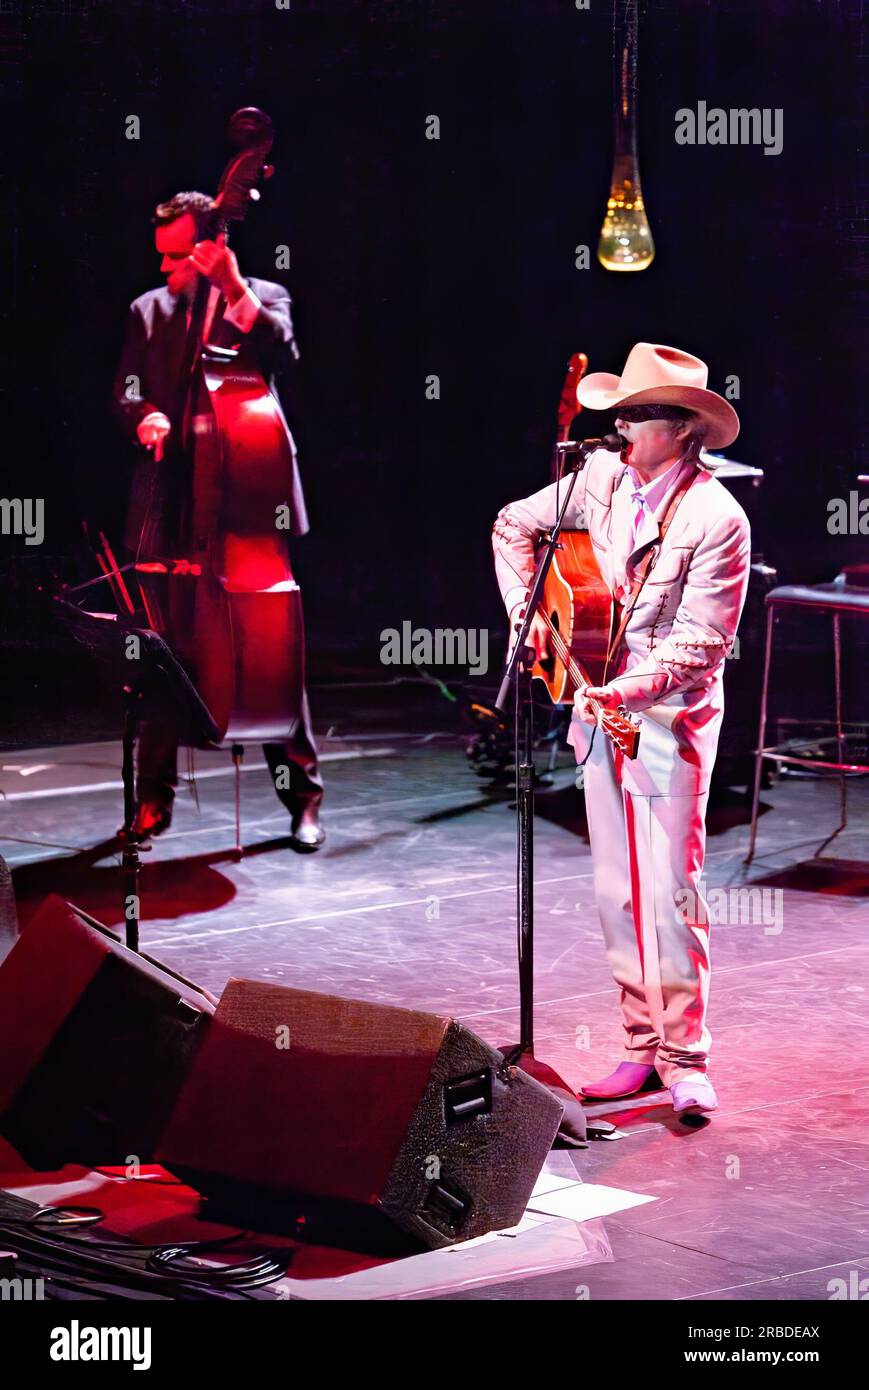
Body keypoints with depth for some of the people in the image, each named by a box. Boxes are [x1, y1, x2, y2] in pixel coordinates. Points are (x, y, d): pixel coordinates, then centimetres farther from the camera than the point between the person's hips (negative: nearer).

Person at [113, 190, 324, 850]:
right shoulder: (149, 311, 13)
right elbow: (128, 392, 10)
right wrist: (146, 418, -12)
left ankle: (302, 795, 10)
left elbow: (283, 356, -12)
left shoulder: (264, 299, 5)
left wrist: (236, 289, -20)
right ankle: (154, 801, 12)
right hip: (171, 505, 2)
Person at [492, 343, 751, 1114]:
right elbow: (516, 525, 18)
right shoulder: (604, 479, 4)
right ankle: (641, 1047, 18)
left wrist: (630, 689, -27)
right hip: (600, 710, 6)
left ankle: (684, 1057, 2)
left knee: (670, 889, -8)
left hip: (671, 717, -6)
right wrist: (525, 610, 6)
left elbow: (703, 640, -17)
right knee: (617, 891, 9)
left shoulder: (718, 519, -14)